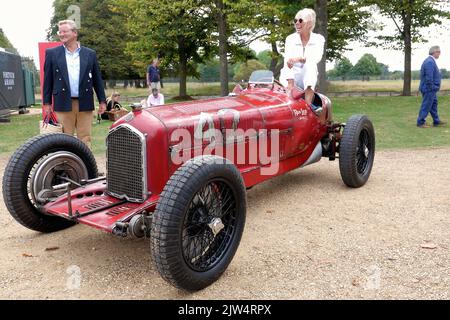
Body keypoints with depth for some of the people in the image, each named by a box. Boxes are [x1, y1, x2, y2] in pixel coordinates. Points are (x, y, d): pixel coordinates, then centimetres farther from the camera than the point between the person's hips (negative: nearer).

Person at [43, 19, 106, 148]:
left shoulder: (90, 54, 8)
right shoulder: (52, 53, 7)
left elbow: (97, 79, 9)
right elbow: (48, 79, 7)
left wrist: (102, 101, 5)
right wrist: (47, 102, 3)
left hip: (85, 104, 1)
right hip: (63, 104, 0)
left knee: (85, 140, 3)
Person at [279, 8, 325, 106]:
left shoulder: (318, 39, 2)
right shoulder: (291, 39, 1)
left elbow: (317, 57, -19)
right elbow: (288, 61, -14)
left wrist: (299, 59, -40)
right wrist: (290, 83, -30)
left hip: (308, 78, -1)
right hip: (293, 77, 1)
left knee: (310, 64, -31)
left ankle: (307, 105, -40)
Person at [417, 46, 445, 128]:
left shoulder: (431, 61, 13)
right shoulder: (430, 62, -21)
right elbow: (429, 78, -26)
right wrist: (431, 88, -20)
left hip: (431, 90, 11)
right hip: (429, 89, -11)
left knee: (434, 104, 16)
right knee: (426, 106, -3)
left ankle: (436, 121, 25)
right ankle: (420, 122, 5)